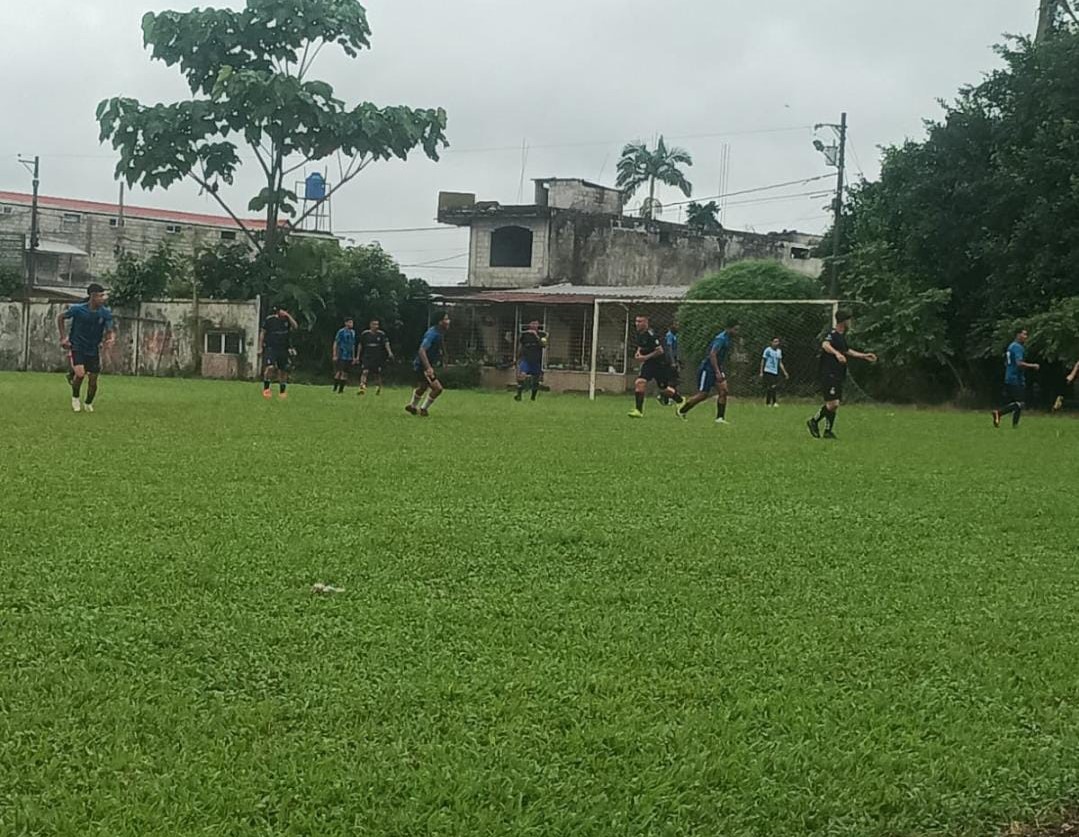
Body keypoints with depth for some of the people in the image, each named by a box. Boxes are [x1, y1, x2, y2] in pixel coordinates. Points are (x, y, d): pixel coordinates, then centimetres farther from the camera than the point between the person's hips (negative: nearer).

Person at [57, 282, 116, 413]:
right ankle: (75, 398, 6)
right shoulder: (78, 309, -14)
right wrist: (63, 336, -4)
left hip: (93, 349, 3)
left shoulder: (105, 313, -8)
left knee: (93, 380, 2)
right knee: (80, 373, -23)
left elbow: (111, 330, -8)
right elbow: (60, 318, 2)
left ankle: (88, 404, 29)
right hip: (77, 347, -3)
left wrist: (111, 338, -32)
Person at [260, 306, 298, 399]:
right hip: (270, 348, -3)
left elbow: (295, 327, -14)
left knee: (283, 371, 7)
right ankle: (266, 389, -10)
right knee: (269, 367, -22)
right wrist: (260, 347, 3)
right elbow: (262, 333, 6)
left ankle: (282, 391, 22)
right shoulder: (270, 319, -1)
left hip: (284, 349, 3)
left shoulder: (287, 319, 5)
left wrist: (288, 316, -19)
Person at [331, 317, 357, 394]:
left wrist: (353, 357, 18)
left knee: (345, 373, 4)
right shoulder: (341, 332, -6)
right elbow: (335, 343, -6)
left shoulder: (353, 332, 13)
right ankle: (335, 388, 1)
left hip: (349, 357, 6)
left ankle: (341, 389, 9)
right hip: (341, 356, -5)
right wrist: (335, 355, -12)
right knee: (339, 372, -8)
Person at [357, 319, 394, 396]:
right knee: (365, 371, -18)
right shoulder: (365, 334, 2)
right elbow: (361, 345, 11)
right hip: (367, 357, 0)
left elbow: (386, 343, -10)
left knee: (377, 374, 7)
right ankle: (362, 388, -20)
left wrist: (390, 352, -26)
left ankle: (379, 388, 29)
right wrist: (359, 356, 13)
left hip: (378, 357, 0)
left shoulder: (381, 334, -1)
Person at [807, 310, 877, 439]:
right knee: (833, 403, -14)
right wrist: (837, 353, -51)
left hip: (838, 376, 10)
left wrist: (864, 356, 38)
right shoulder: (833, 334, -12)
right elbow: (825, 345, -34)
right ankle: (814, 421, 1)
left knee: (835, 404, 9)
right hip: (829, 375, -10)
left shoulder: (842, 336, 18)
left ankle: (828, 431, 14)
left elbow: (847, 351, 35)